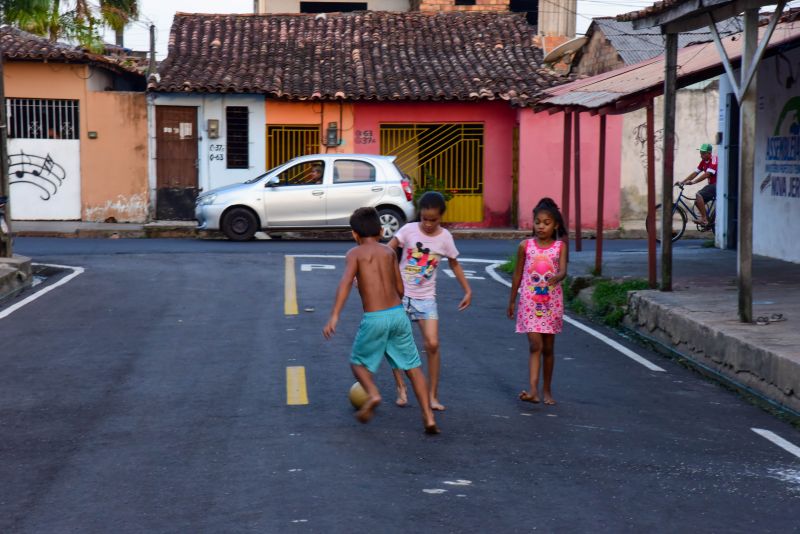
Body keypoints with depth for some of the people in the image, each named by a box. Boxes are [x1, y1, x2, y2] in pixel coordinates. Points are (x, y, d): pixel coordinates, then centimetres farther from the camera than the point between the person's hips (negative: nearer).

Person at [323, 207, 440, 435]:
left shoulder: (355, 253, 2)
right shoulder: (389, 251, 13)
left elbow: (346, 282, -16)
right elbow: (400, 289, 14)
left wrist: (334, 316, -23)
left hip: (374, 319, -3)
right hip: (398, 313, 3)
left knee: (359, 362, 18)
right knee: (413, 366, 10)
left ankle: (373, 393, -10)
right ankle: (429, 417, 1)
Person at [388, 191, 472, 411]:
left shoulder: (445, 238, -3)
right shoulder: (409, 230, -9)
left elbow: (454, 264, 11)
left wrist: (468, 290, 10)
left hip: (426, 298, 1)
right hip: (401, 294, 0)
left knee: (432, 344, -9)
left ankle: (433, 396, 2)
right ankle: (401, 389, 17)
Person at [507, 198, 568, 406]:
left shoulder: (560, 246, -1)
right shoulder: (525, 246, 1)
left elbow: (563, 270, -16)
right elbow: (518, 274, 8)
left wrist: (556, 277, -39)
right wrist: (512, 301, 12)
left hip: (552, 302, 1)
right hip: (530, 301, -1)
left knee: (548, 347, 10)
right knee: (535, 345, -12)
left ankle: (547, 390, 22)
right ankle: (533, 390, -19)